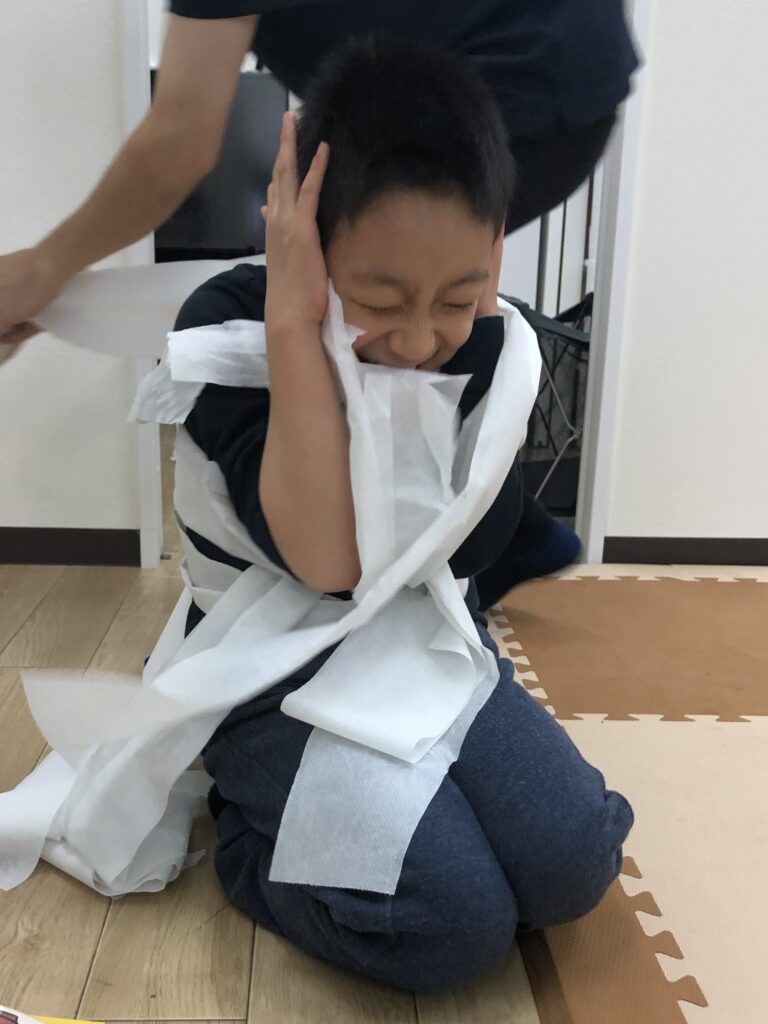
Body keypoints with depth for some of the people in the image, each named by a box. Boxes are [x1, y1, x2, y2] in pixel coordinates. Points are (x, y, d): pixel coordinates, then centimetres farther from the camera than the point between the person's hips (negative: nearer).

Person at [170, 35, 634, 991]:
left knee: (573, 866, -14)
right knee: (460, 923, -19)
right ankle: (252, 827, 7)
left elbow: (473, 543, -16)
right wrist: (295, 322, -31)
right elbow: (324, 556, -28)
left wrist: (471, 317, -19)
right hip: (278, 668, -4)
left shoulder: (481, 335, -5)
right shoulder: (227, 321, -17)